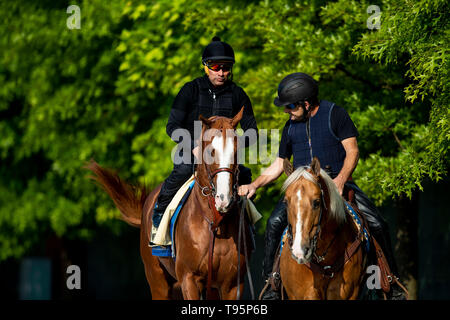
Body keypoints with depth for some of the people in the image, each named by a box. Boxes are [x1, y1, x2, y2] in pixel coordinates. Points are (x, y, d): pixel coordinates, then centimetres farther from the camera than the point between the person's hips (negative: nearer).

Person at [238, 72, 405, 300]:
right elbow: (278, 166, 19)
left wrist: (341, 180, -22)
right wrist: (254, 185, 4)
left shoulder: (335, 114, -2)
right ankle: (270, 283, -12)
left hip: (338, 181, -3)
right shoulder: (291, 126, 13)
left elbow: (352, 151, -6)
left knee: (376, 224, -16)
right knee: (274, 223, -21)